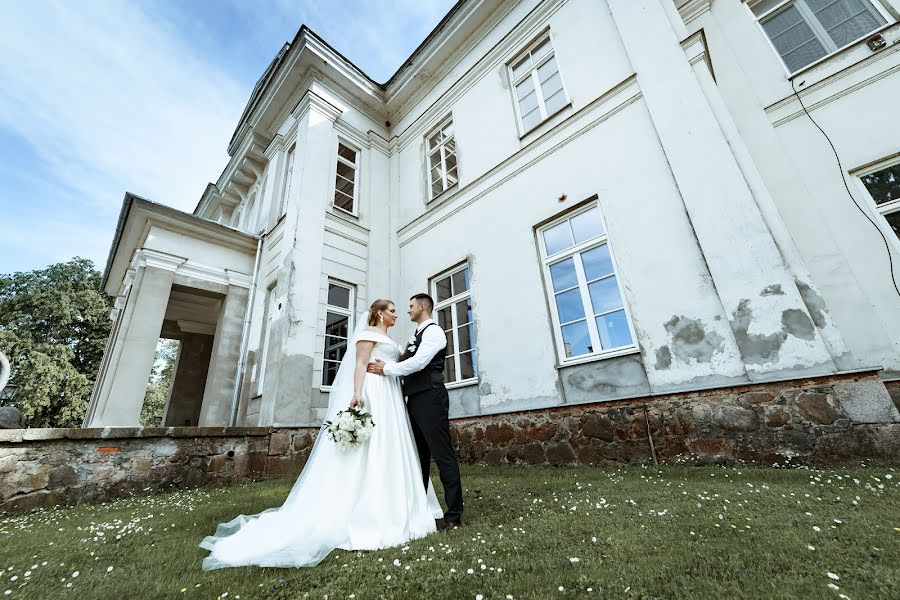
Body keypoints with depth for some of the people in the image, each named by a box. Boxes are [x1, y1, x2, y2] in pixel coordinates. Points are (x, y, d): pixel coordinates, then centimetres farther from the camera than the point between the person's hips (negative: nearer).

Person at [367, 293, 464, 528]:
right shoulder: (416, 335, 22)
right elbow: (407, 363, 18)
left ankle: (454, 515, 4)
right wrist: (386, 366, 3)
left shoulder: (433, 331, -6)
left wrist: (386, 369, -10)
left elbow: (418, 362, -18)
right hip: (415, 400, 9)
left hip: (430, 399, -9)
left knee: (442, 454, -5)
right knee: (419, 455, 15)